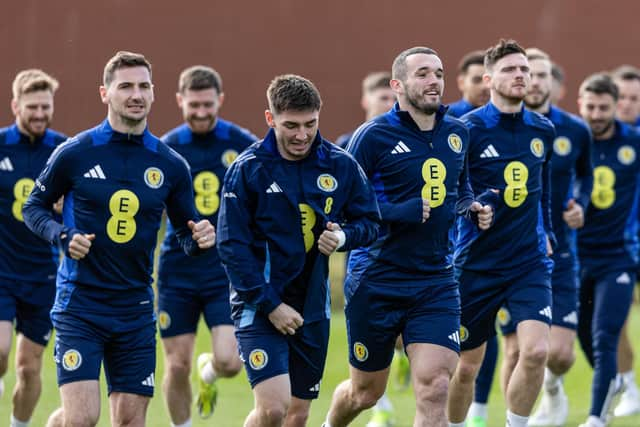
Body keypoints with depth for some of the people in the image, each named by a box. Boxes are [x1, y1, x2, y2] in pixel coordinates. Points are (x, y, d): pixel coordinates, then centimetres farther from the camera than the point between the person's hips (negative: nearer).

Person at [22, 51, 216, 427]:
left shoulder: (171, 165, 3)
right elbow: (34, 208, 6)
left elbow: (186, 233, 12)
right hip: (80, 306, -3)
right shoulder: (75, 154, -4)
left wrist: (200, 238, -12)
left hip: (135, 309, 3)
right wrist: (63, 236, -13)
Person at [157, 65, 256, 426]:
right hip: (178, 271, 1)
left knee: (229, 362, -12)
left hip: (228, 271, -1)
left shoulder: (243, 145, -3)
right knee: (178, 366, 0)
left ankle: (208, 373, 26)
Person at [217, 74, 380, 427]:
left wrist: (344, 236, -14)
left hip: (312, 304, 4)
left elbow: (369, 222, 10)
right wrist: (270, 305, -16)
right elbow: (231, 245, -11)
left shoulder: (340, 165, -1)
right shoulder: (248, 168, -10)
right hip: (259, 305, -4)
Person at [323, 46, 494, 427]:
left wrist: (474, 209, 4)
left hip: (437, 281, 3)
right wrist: (399, 213, -22)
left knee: (435, 389, -12)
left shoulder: (457, 133, 7)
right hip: (376, 281, -3)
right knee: (366, 393, 12)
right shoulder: (374, 136, -10)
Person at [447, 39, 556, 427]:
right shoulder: (468, 129, -11)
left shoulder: (543, 130, 5)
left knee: (536, 351, -17)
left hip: (530, 262, 3)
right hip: (477, 264, -3)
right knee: (466, 366, 6)